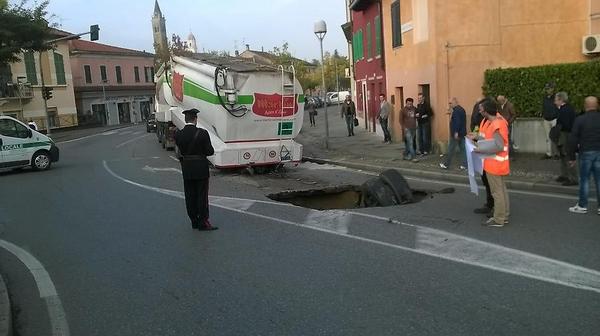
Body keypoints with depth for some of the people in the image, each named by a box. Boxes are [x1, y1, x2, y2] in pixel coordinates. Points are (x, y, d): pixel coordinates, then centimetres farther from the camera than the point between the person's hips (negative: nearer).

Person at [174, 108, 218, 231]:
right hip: (201, 169, -3)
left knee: (190, 197, 13)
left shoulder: (178, 134, -4)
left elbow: (179, 153, 1)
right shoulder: (202, 133, -15)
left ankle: (194, 222, 20)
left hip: (186, 170, 4)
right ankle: (203, 222, 7)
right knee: (202, 196, 5)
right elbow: (210, 151, -11)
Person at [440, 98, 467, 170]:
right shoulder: (462, 109, 15)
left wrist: (456, 132, -24)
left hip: (456, 133, -10)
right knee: (463, 149, 8)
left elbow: (457, 121, -24)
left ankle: (446, 164, 8)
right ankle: (464, 165, 8)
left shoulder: (456, 110, -16)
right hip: (462, 133, 10)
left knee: (451, 149, 0)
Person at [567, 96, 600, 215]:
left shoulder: (580, 120, -7)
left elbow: (573, 140, -7)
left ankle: (582, 206, 9)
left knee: (584, 179, 4)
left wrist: (571, 157, -1)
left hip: (586, 153, -3)